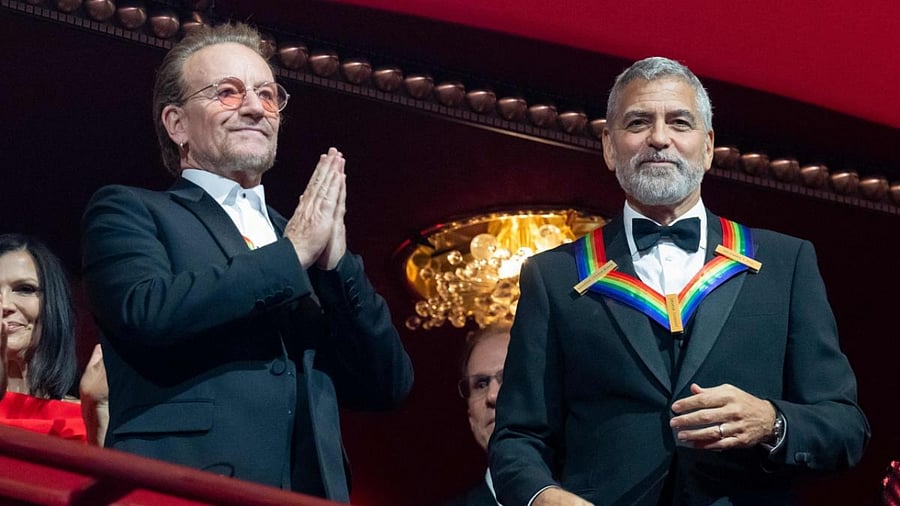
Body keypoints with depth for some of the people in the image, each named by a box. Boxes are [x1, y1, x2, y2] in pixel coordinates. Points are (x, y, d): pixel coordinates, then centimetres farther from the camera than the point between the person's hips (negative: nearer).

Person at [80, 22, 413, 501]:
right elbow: (147, 313, -12)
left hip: (311, 492, 4)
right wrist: (291, 254, -4)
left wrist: (335, 262, 0)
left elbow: (389, 385, 12)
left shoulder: (308, 239, 19)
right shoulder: (126, 211, 8)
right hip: (177, 492, -4)